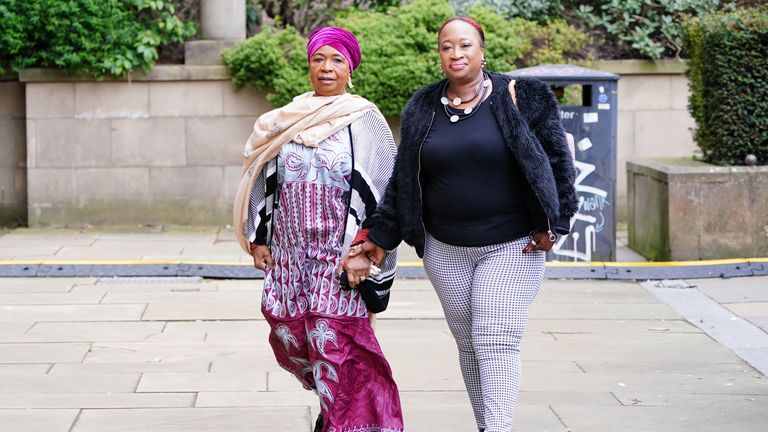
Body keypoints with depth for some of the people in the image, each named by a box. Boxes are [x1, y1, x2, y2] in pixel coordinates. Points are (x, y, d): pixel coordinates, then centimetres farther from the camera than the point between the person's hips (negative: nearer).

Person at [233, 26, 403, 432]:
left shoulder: (365, 121, -3)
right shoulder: (285, 121, 11)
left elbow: (380, 192, -8)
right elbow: (266, 182, 17)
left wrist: (364, 251, -15)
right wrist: (259, 238, 11)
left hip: (340, 256, -5)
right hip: (289, 252, 5)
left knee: (334, 342, -12)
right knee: (288, 337, 9)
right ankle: (332, 399, 33)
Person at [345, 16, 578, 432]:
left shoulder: (518, 98, -5)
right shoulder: (422, 110, 6)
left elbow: (556, 160, -1)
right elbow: (403, 180, 12)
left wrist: (553, 223, -5)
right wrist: (381, 236, 11)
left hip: (510, 247, -4)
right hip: (445, 250, 4)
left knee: (496, 343, -12)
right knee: (467, 343, 8)